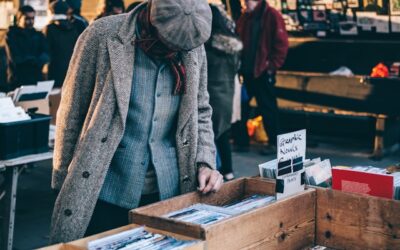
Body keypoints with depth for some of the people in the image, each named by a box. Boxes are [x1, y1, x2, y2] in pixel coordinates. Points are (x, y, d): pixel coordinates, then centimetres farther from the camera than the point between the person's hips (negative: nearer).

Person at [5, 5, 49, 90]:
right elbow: (15, 59, -10)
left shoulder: (39, 35, 12)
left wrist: (25, 59, -16)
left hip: (37, 80, 3)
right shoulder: (11, 35, 0)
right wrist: (36, 60, -2)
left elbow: (45, 56, -1)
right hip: (17, 82, -3)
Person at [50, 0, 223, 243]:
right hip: (104, 194, -3)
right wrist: (64, 185, -1)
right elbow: (71, 116, -5)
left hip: (168, 193, 3)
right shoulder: (102, 35, -11)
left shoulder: (194, 48, 0)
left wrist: (205, 163, -2)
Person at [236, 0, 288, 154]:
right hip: (247, 70, 7)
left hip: (263, 71, -7)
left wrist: (272, 65, -13)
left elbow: (281, 43, -12)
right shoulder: (245, 17, 12)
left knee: (267, 107, 1)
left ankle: (274, 142, 12)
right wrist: (240, 63, 4)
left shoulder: (272, 16, -8)